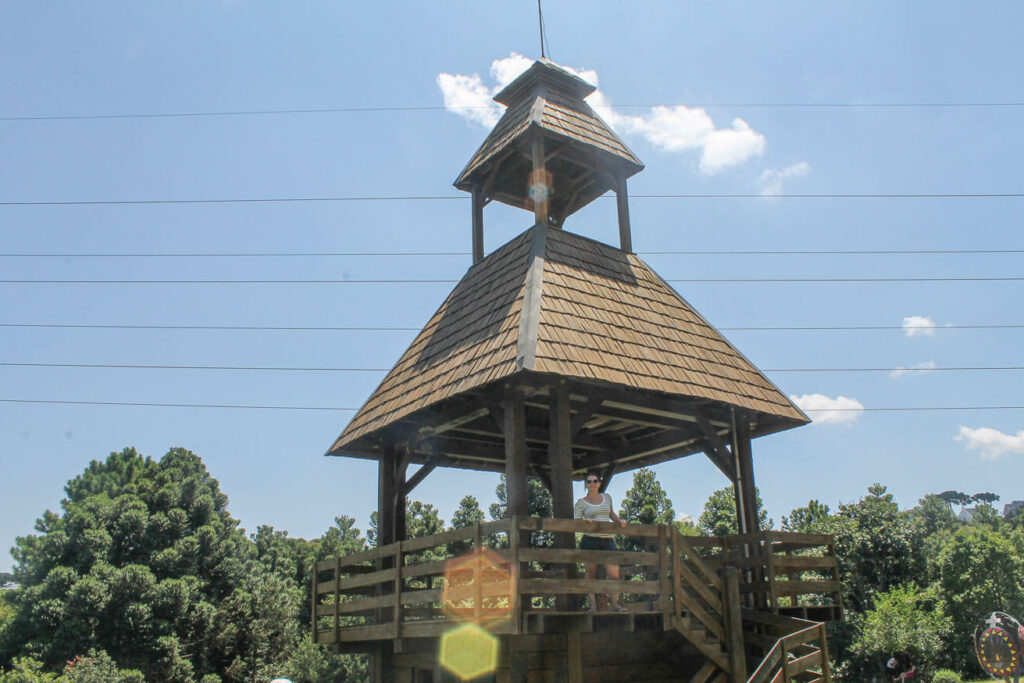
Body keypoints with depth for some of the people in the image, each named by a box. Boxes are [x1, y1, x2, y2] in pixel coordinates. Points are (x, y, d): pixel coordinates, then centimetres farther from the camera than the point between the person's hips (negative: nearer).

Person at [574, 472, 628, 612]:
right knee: (591, 572, 1)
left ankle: (615, 604, 11)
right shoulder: (581, 503, 4)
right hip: (590, 540, -2)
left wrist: (620, 521, 11)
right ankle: (593, 605, 9)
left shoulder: (607, 497, 15)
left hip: (608, 540, 3)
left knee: (614, 574, -4)